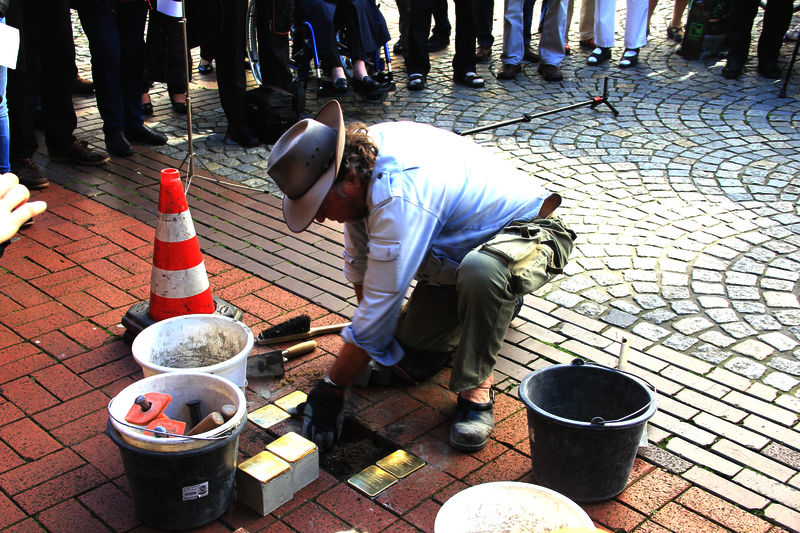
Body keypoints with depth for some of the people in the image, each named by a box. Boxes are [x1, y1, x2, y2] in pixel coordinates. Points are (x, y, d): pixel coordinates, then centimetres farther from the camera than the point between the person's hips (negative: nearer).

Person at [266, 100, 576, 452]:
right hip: (455, 256, 9)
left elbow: (380, 305, -34)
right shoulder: (360, 151, -11)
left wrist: (330, 391, -26)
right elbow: (359, 261, 3)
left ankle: (475, 390, -20)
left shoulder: (399, 198, -38)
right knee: (408, 363, 3)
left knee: (480, 271, -44)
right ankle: (498, 299, 26)